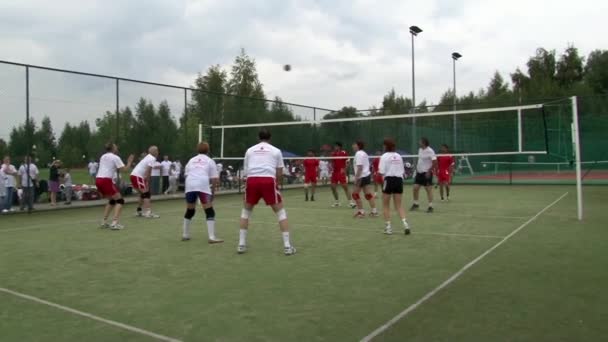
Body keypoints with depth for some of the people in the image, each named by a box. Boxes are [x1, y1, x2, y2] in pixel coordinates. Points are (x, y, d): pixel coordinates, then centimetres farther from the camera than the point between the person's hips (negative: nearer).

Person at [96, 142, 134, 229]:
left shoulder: (103, 157, 21)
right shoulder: (115, 157, -2)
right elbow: (124, 169, -6)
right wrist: (129, 162, 8)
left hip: (98, 180, 8)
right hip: (106, 180, -8)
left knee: (112, 200, 21)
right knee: (120, 200, -1)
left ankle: (104, 222, 17)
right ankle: (114, 223, -15)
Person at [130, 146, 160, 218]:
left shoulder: (148, 157, 20)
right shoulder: (152, 158, -11)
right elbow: (148, 171, -17)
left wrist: (146, 181, 10)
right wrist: (147, 182, -12)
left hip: (134, 175, 10)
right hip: (137, 176, -10)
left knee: (143, 194, 19)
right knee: (146, 194, -11)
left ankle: (138, 211, 25)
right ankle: (148, 212, -20)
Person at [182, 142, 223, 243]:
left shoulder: (191, 160, 26)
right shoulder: (210, 161, 16)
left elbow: (186, 174, 19)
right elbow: (215, 179, 8)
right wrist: (213, 191, 17)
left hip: (190, 185, 4)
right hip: (203, 185, -4)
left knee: (189, 211, 20)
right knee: (209, 211, -2)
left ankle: (185, 235, 28)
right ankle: (211, 237, -10)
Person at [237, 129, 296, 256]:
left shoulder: (250, 150, 21)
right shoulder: (276, 151, 16)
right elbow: (279, 174, 14)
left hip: (252, 180, 2)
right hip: (268, 180, -2)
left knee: (246, 211, 22)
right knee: (281, 212, 11)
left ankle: (241, 245, 19)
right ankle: (287, 246, 5)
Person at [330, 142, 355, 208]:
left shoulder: (344, 153, -7)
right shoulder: (333, 153, 9)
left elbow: (347, 162, -8)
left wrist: (344, 169, -20)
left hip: (342, 173, -6)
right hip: (334, 172, 6)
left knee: (345, 187, -8)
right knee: (333, 187, 7)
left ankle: (351, 202, -6)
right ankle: (337, 201, 22)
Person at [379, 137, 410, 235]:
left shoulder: (384, 156, -7)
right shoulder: (399, 156, 8)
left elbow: (381, 172, -14)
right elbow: (403, 171, 8)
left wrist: (378, 172, 7)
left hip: (389, 180, -4)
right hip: (399, 180, 4)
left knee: (386, 205, 10)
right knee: (399, 205, 10)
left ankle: (388, 227, 9)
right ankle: (405, 224, -8)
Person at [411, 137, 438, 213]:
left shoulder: (430, 151, -14)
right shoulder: (420, 150, 9)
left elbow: (435, 163, -17)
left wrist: (429, 171, -22)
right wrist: (417, 168, 14)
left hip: (426, 173, -7)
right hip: (419, 172, 7)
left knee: (428, 189, -3)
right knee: (415, 187, 6)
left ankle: (430, 206, 4)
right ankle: (416, 204, 20)